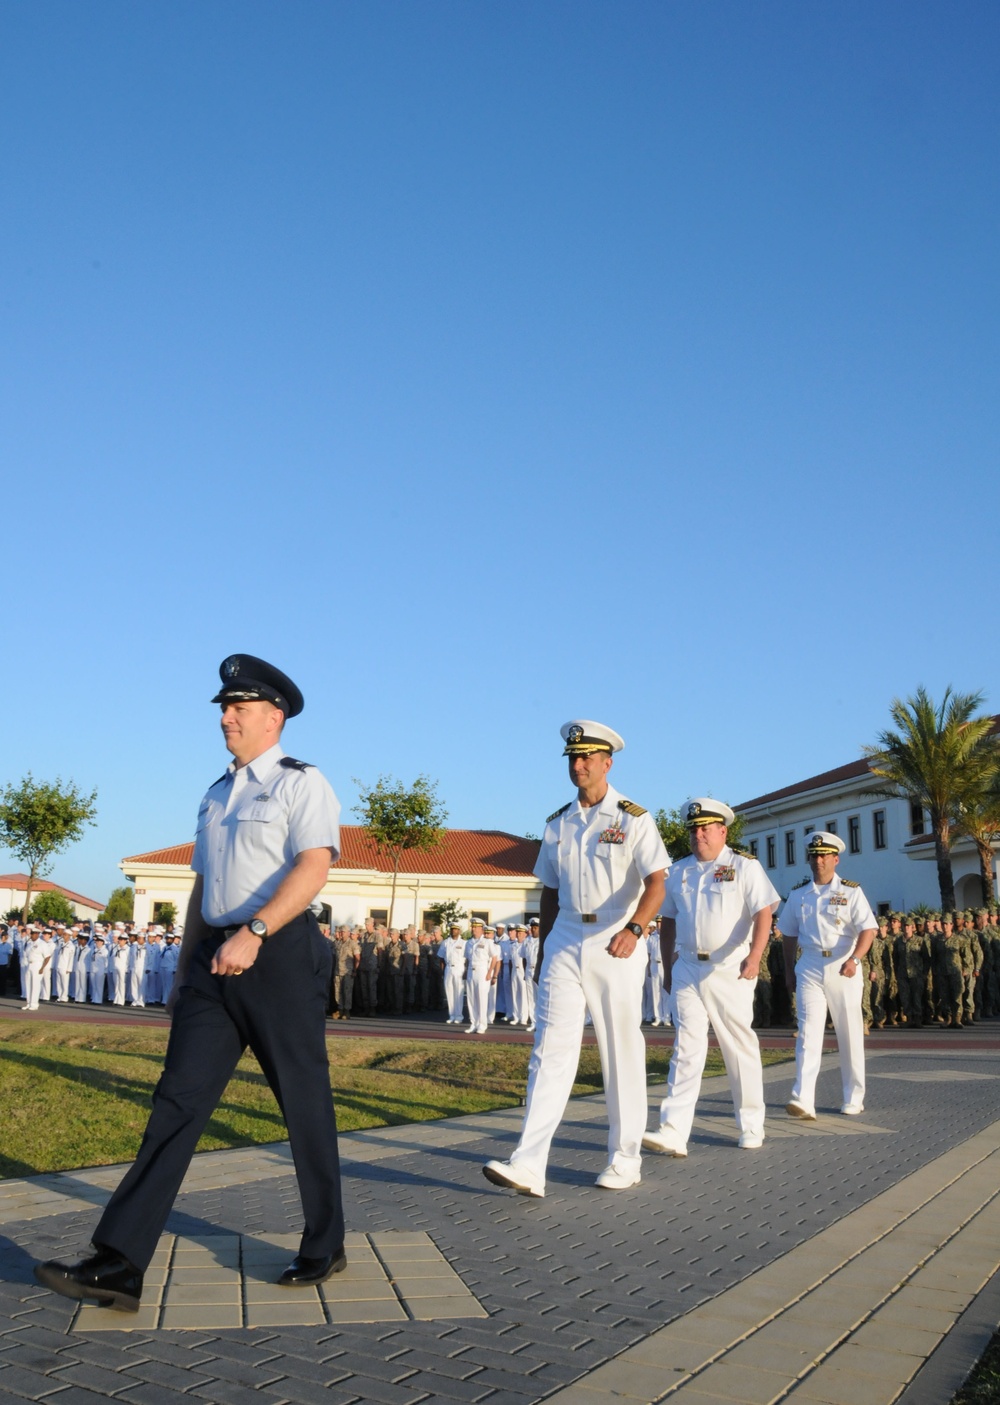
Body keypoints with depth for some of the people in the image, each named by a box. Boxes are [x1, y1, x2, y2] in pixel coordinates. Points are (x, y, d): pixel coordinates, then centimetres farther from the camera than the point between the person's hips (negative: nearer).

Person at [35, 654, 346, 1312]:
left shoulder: (301, 783, -3)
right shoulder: (218, 794, 19)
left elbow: (313, 867, -18)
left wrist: (253, 934, -29)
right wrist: (183, 973, 20)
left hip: (280, 954, -6)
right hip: (215, 959, 7)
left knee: (305, 1104, 4)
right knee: (180, 1100, 0)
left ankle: (325, 1248, 21)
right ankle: (119, 1265, 0)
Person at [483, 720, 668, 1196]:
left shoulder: (632, 818, -3)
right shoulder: (557, 825, 12)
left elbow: (656, 883, -13)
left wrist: (633, 929, -30)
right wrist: (542, 952, 15)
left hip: (616, 945, -4)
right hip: (565, 943, 4)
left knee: (622, 1052, 4)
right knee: (551, 1048, -4)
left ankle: (624, 1160, 18)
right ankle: (528, 1165, -9)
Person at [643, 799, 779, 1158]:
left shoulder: (744, 867, -2)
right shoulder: (678, 872, 12)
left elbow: (763, 914, -12)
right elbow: (668, 922, 18)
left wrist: (754, 956, -26)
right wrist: (668, 968, 14)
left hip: (730, 970, -3)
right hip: (688, 969, 3)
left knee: (740, 1047, 6)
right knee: (686, 1047, -4)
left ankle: (751, 1127, 21)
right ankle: (674, 1132, -10)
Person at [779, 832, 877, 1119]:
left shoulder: (850, 891, -2)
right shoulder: (798, 894, 8)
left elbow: (868, 928, -13)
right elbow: (789, 934, 16)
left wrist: (854, 959, -28)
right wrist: (789, 971, 13)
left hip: (844, 969, -1)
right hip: (809, 969, 2)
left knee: (850, 1034, 7)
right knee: (808, 1032, -10)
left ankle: (854, 1099, 22)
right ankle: (803, 1100, -18)